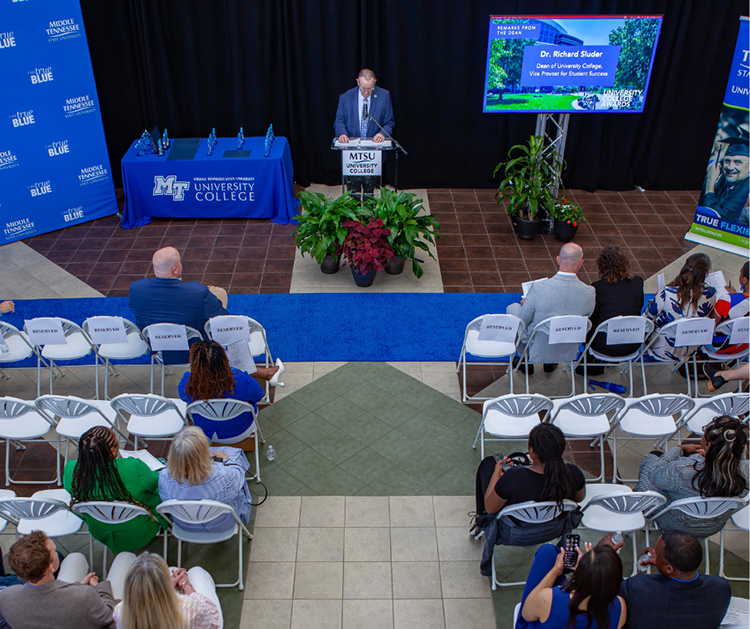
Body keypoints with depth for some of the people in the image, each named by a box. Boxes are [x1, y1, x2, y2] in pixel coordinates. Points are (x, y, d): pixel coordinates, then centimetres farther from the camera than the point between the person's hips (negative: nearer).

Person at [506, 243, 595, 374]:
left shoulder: (538, 288, -29)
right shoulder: (589, 292, -21)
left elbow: (522, 321, -15)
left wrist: (525, 303, 7)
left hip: (537, 349, -3)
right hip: (569, 351, 3)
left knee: (512, 308, 22)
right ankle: (551, 362, 38)